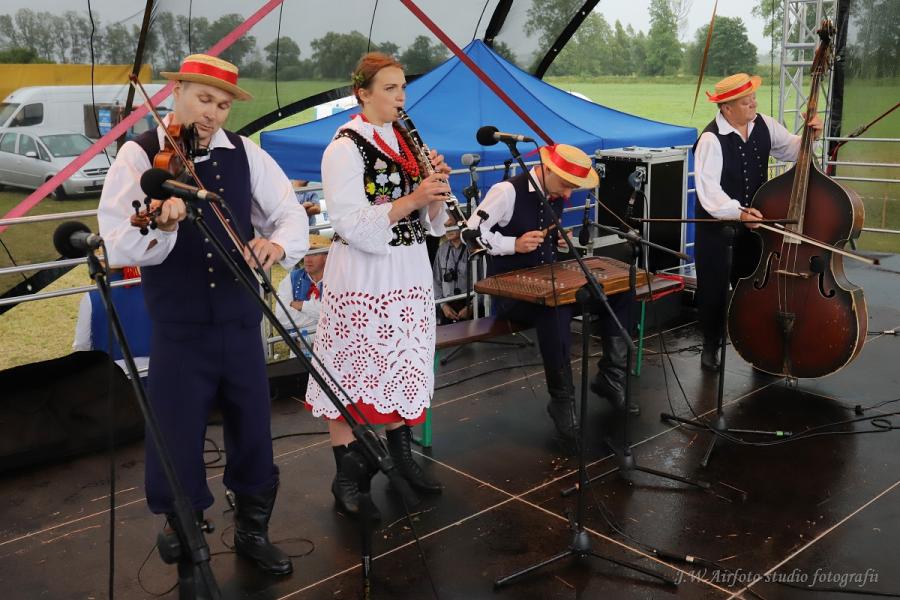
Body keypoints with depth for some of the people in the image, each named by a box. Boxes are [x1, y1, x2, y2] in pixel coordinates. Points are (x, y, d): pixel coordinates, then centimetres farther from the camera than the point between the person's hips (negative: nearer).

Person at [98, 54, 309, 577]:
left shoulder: (245, 153, 2)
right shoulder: (139, 156, -7)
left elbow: (291, 213, -2)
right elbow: (118, 246, -16)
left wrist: (277, 243, -24)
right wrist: (161, 228, -36)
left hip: (241, 324, 3)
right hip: (178, 330, -3)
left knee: (254, 434, 15)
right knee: (177, 444, 7)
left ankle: (253, 531, 38)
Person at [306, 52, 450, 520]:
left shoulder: (406, 142, 10)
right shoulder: (345, 147, -11)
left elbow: (431, 222, 10)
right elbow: (354, 226, -19)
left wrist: (436, 189, -10)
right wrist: (411, 199, -26)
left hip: (410, 271, 7)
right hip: (361, 275, -7)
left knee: (405, 366, 15)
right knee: (353, 373, 1)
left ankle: (401, 454, 33)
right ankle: (345, 476, 14)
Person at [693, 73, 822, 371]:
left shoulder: (764, 125, -1)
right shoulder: (711, 140, -20)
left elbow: (792, 151, 12)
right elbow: (709, 191, -27)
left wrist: (809, 136, -9)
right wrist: (738, 212, -39)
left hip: (754, 222, 5)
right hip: (717, 226, -5)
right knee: (714, 289, 6)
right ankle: (710, 347, 23)